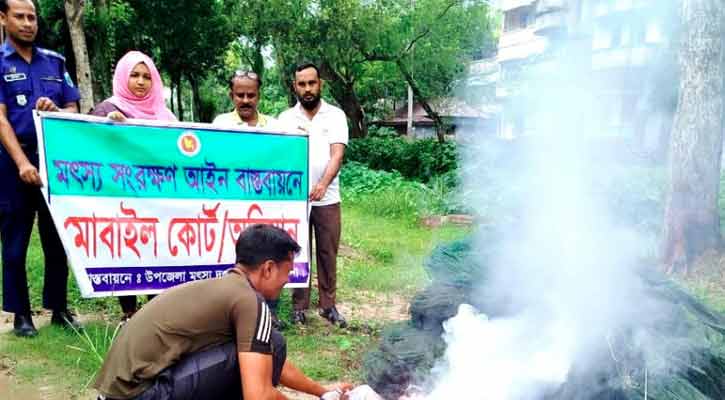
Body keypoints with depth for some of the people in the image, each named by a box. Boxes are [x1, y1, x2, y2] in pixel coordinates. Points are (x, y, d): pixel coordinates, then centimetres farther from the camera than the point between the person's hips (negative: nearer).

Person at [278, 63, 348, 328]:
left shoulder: (336, 115, 2)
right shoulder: (286, 118, 5)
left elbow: (337, 154, -9)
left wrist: (323, 184, -26)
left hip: (327, 198, 0)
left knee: (328, 253, 6)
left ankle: (328, 304, 18)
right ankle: (299, 306, 17)